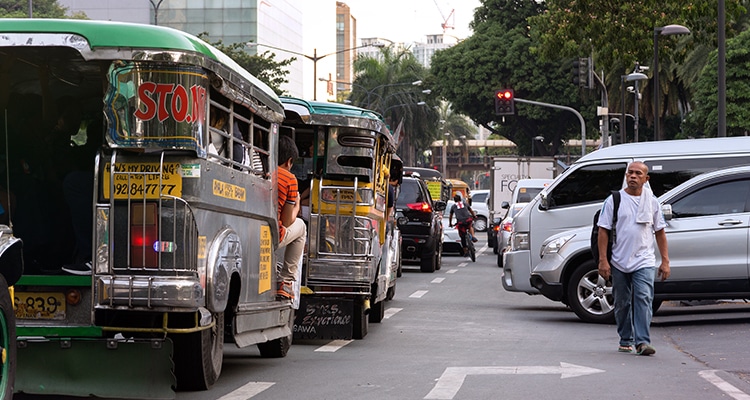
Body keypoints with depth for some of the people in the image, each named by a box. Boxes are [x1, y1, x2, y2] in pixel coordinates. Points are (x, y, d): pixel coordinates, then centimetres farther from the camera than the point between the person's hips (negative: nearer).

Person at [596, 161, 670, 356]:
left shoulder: (652, 202, 8)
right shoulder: (614, 200, 2)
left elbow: (660, 232, 12)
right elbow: (603, 231, 0)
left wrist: (665, 261, 6)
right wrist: (603, 260, -7)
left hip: (644, 262, 0)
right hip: (619, 262, 0)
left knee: (643, 299, -14)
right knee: (622, 304, 9)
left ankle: (642, 341, -17)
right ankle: (626, 340, 22)